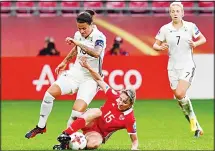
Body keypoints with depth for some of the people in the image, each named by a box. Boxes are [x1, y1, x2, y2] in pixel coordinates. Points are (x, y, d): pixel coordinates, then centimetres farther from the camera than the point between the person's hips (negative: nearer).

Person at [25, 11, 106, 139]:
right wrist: (65, 61, 33)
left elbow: (96, 53, -39)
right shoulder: (78, 35, 2)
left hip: (90, 78, -6)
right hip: (75, 73, 6)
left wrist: (78, 43, -41)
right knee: (50, 92, -13)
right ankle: (41, 126, 4)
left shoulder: (99, 37, -17)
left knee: (77, 111, -21)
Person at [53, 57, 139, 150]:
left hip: (100, 135, -2)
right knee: (98, 111, -35)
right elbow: (100, 80, -4)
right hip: (90, 124, 2)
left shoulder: (129, 118, -19)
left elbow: (134, 140, -10)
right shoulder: (114, 96, -13)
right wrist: (88, 67, -14)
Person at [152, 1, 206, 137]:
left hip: (187, 66, -3)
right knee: (179, 97, 1)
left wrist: (195, 44, -12)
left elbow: (203, 39, 8)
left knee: (180, 94, -21)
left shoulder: (190, 26, -3)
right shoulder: (165, 29, 0)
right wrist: (160, 47, -17)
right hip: (173, 67, 3)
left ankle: (192, 117, 1)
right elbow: (155, 45, 5)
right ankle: (196, 126, 15)